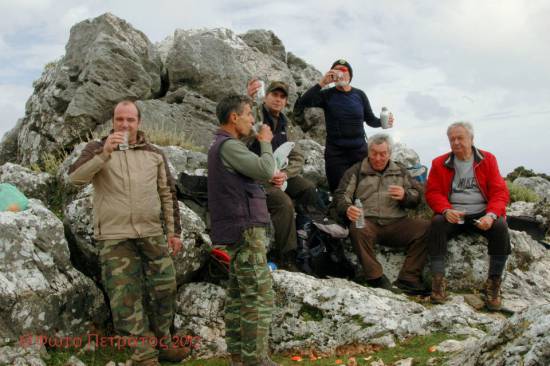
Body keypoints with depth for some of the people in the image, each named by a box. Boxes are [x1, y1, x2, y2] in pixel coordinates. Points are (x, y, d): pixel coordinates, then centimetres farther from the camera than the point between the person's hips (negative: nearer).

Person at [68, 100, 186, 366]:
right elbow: (76, 177, -14)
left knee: (165, 289, 6)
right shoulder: (97, 149, 3)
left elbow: (168, 194, 13)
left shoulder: (154, 154, 10)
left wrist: (174, 231, 9)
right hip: (114, 237, -3)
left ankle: (162, 343, 26)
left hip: (152, 234, 3)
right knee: (125, 297, -3)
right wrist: (105, 153, -25)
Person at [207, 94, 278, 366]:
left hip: (236, 231, 10)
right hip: (246, 230, -10)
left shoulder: (221, 146, 20)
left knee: (238, 295, 11)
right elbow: (266, 170, -20)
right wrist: (265, 142, -4)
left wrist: (261, 143, 6)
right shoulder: (228, 145, -13)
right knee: (259, 297, -8)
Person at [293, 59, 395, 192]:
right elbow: (303, 102, -17)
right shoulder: (327, 95, 0)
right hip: (335, 153, -2)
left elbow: (370, 120, 13)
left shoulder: (359, 95, 6)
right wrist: (321, 83, -22)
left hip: (359, 150, 2)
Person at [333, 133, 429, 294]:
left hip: (396, 223, 3)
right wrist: (347, 209, -19)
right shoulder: (356, 171, 14)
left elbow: (418, 195, 19)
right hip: (367, 222, -2)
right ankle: (376, 278, -28)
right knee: (357, 230, -37)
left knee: (426, 227, -23)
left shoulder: (400, 171, 23)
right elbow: (341, 196, 5)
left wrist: (405, 195, -5)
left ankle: (408, 279, -20)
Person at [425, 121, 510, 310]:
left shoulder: (488, 159, 5)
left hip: (482, 214, 0)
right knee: (437, 223, -31)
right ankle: (438, 279, -28)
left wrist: (491, 215, -20)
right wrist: (446, 210, -20)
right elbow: (433, 192, 2)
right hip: (453, 214, 0)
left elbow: (499, 191, -1)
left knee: (500, 226, -30)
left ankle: (494, 283, -19)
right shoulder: (440, 163, 5)